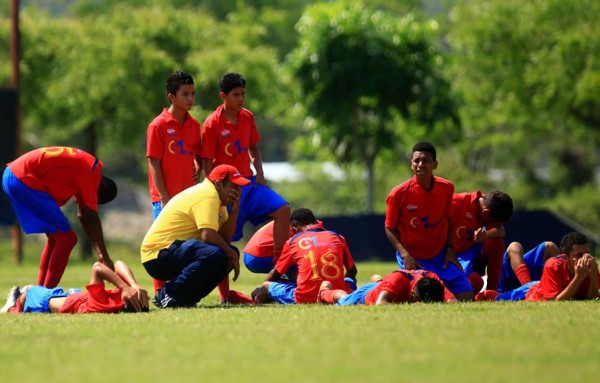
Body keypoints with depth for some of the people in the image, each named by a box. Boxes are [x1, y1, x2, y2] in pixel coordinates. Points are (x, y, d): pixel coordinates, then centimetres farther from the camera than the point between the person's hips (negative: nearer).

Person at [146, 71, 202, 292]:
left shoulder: (194, 125, 9)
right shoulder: (159, 125, -7)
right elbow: (154, 164, -8)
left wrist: (198, 167, -1)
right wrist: (164, 197, -13)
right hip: (165, 197, -5)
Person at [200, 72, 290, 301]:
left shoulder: (247, 117, 6)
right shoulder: (212, 124, -12)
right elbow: (207, 162, -10)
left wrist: (259, 173, 3)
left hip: (249, 182, 6)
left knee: (282, 209, -10)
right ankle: (225, 295, 0)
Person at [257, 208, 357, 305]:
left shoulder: (292, 242, 12)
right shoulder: (338, 238, 16)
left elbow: (276, 273, 22)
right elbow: (352, 271, 25)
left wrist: (262, 289, 42)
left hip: (305, 298, -1)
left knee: (267, 285, 19)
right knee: (350, 281, 35)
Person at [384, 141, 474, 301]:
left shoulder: (446, 188, -7)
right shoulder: (399, 194, -17)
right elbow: (390, 228, -7)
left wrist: (450, 248, 1)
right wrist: (405, 254, -19)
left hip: (441, 256, 4)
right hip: (412, 259, -4)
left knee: (467, 298, -4)